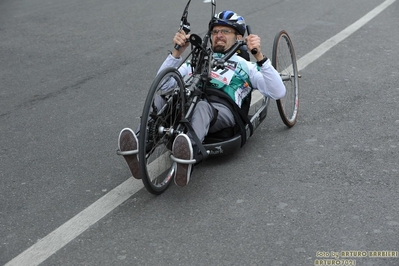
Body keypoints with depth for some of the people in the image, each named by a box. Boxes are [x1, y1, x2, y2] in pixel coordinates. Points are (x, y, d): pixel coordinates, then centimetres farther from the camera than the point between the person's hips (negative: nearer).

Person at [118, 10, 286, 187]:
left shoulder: (247, 67, 28)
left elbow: (278, 93, 9)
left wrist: (259, 56, -1)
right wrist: (177, 52, 9)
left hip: (223, 110, -2)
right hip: (187, 106, 3)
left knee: (201, 107, -40)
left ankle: (187, 156, -67)